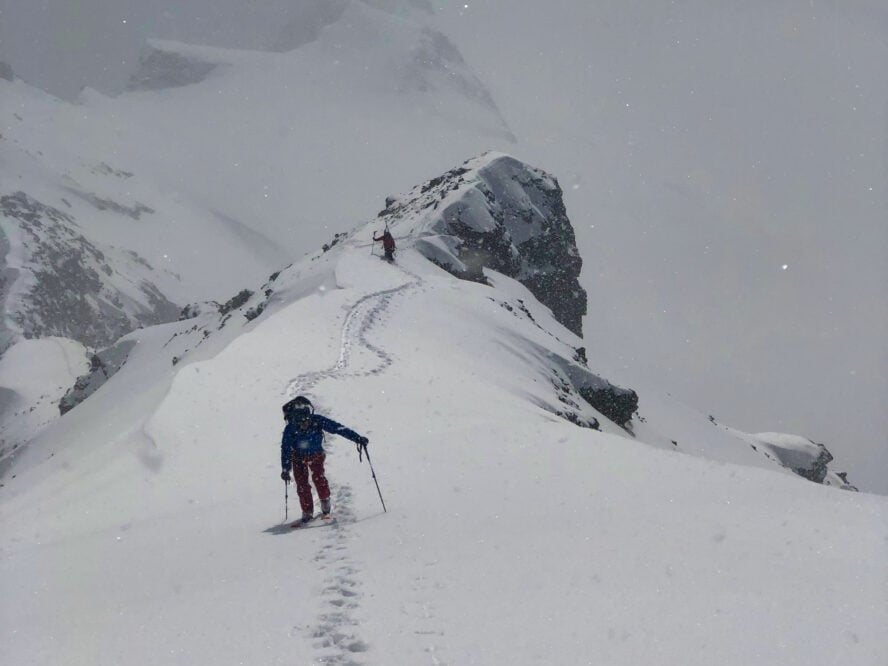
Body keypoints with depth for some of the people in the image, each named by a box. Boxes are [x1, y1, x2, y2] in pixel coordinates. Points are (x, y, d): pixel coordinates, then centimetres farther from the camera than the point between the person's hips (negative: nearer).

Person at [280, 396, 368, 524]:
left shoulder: (317, 421, -29)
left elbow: (338, 428, -27)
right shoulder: (290, 429, -28)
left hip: (316, 455, 0)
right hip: (299, 458, 0)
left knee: (318, 476, -20)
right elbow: (286, 450, -20)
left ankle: (325, 506, -3)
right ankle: (307, 512, 5)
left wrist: (357, 438, -30)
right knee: (302, 484, -9)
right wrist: (285, 469, -26)